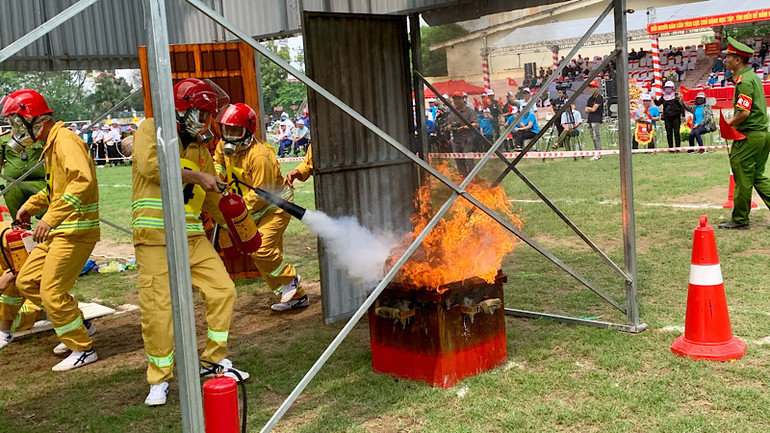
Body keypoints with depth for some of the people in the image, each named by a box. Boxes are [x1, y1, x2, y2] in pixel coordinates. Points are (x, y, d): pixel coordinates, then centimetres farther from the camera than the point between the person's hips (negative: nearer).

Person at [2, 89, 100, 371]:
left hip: (75, 230, -10)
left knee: (52, 292, -8)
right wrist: (31, 206, 14)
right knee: (26, 282, 13)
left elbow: (82, 180, -31)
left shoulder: (65, 141, -16)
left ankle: (82, 349, 6)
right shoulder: (51, 145, 17)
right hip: (59, 230, 10)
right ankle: (78, 325, 24)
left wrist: (51, 218, -34)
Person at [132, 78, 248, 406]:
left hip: (193, 236, 6)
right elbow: (150, 164, -21)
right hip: (155, 237, -6)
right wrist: (197, 176, -16)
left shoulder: (201, 150, 17)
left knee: (223, 291, 2)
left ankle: (214, 361, 20)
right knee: (158, 309, -5)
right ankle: (159, 379, 13)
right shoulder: (151, 129, 0)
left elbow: (214, 203, 19)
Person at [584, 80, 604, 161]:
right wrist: (590, 109, -4)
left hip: (596, 120, -9)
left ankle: (599, 154, -11)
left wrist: (588, 108, 5)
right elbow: (586, 110, 16)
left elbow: (593, 109, -13)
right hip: (590, 120, 9)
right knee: (593, 138, 8)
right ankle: (596, 154, 12)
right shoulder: (590, 98, 19)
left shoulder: (599, 97, -7)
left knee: (597, 137, -11)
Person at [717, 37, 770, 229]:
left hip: (749, 137, -10)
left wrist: (729, 124, -7)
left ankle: (740, 219, 8)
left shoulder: (744, 80, -16)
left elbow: (744, 113, -23)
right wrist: (732, 121, 15)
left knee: (742, 178, 0)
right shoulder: (753, 76, 15)